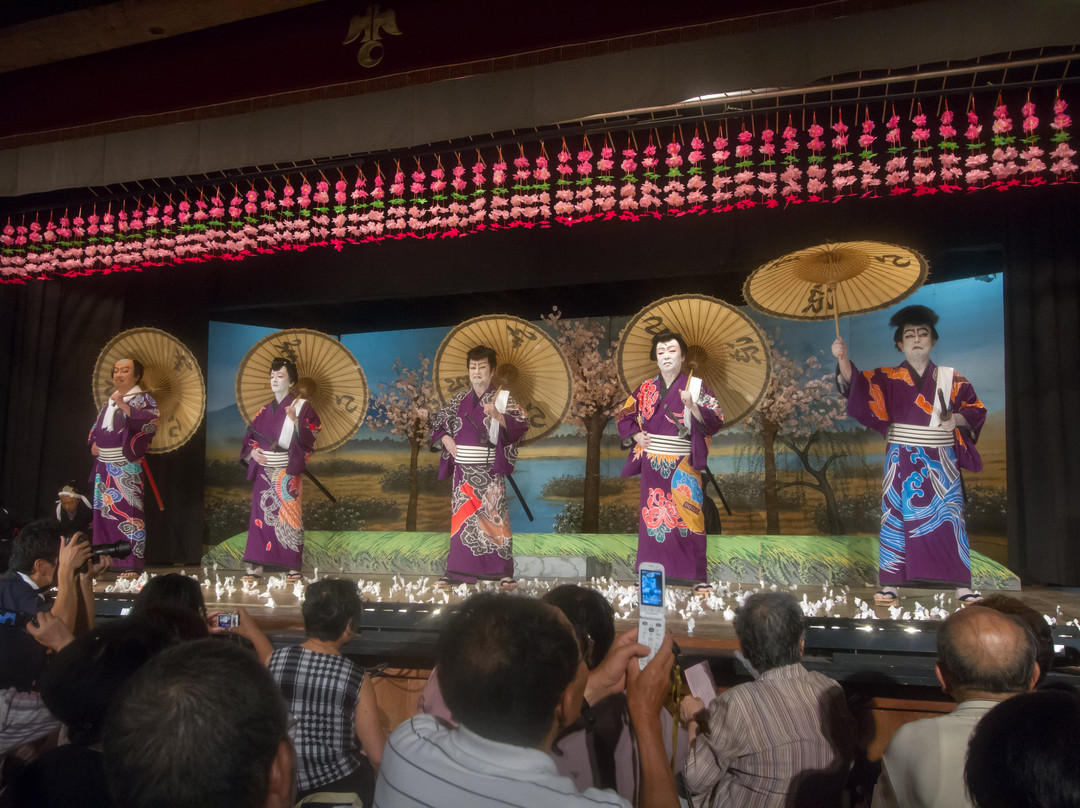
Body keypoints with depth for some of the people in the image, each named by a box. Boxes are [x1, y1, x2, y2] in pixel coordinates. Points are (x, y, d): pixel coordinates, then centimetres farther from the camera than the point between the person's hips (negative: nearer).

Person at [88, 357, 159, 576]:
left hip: (126, 467, -7)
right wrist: (94, 442, 8)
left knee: (127, 511, -11)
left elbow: (150, 421, -18)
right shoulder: (109, 400, 20)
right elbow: (97, 426, 28)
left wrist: (123, 405, -21)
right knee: (104, 511, 8)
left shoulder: (142, 398, 0)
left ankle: (132, 565, -10)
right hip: (104, 465, 7)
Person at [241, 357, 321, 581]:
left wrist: (295, 421, -24)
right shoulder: (264, 411, 16)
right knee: (260, 516, 1)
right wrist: (252, 452, -2)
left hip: (287, 472, -5)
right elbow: (249, 438, 18)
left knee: (288, 516, -7)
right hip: (264, 471, 5)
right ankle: (255, 565, 4)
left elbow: (308, 440, -10)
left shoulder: (301, 407, 0)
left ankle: (293, 567, -2)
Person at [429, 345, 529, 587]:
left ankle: (504, 572, -3)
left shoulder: (502, 398, 0)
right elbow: (438, 422, 22)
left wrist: (497, 415, -27)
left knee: (493, 516, -7)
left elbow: (522, 424, -13)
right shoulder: (460, 399, 13)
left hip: (489, 470, -4)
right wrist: (446, 439, 4)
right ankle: (457, 570, 11)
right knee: (461, 516, 5)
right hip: (463, 469, 4)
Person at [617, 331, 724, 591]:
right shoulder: (645, 389, 10)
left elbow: (715, 421, -8)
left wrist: (693, 406, -24)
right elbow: (625, 416, 21)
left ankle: (698, 577, 0)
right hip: (652, 464, 3)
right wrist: (636, 434, 3)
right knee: (653, 516, 4)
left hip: (682, 465, -3)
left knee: (687, 516, -6)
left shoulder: (695, 386, 1)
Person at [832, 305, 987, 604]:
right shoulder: (888, 378, 4)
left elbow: (976, 409, 8)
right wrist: (843, 358, -28)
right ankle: (890, 584, 3)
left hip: (941, 460, 1)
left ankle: (962, 585, 6)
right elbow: (856, 384, -10)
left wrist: (957, 419, -14)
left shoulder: (951, 378, 8)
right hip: (902, 461, 0)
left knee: (949, 517, -1)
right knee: (897, 516, -1)